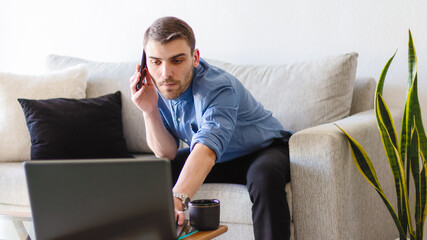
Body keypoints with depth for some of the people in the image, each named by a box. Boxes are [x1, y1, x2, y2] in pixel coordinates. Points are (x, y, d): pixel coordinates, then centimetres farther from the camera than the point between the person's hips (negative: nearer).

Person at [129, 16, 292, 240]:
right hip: (220, 162, 6)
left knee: (264, 177, -39)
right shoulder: (157, 86, -13)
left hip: (265, 149, -6)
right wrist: (149, 110, -28)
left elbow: (206, 150, -51)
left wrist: (176, 199, -68)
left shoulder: (218, 87, -34)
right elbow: (167, 154, -11)